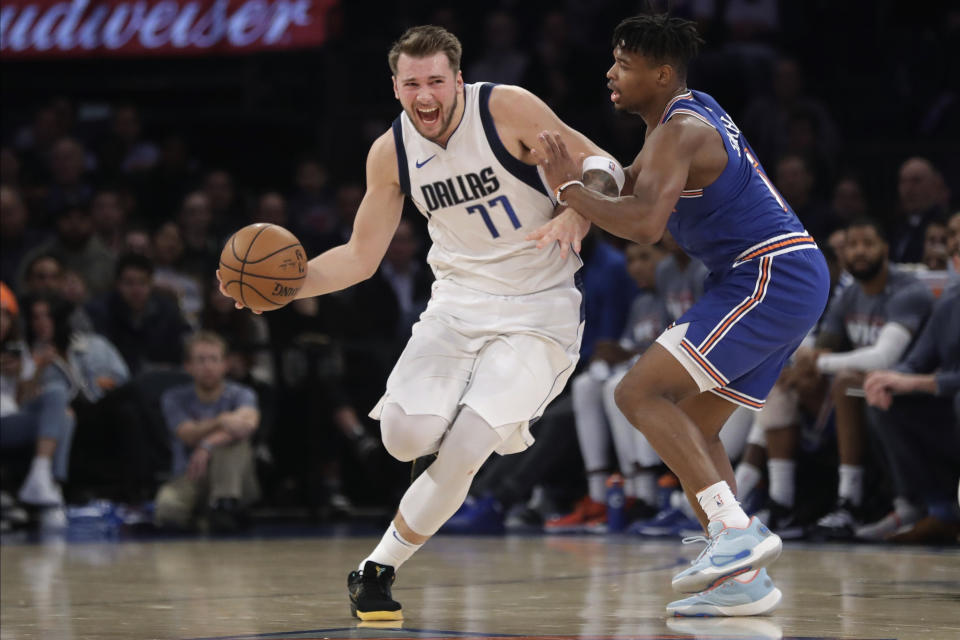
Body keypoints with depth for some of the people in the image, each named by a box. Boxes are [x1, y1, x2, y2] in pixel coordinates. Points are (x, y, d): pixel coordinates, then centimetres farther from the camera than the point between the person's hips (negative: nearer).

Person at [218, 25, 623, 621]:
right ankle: (489, 414, 15)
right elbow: (361, 257, 7)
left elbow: (602, 166, -9)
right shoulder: (391, 153, -2)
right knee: (406, 435, -20)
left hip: (538, 307, -4)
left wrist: (576, 212, -32)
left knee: (462, 453, -18)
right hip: (460, 298, 4)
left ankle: (379, 569, 1)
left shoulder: (508, 109, -15)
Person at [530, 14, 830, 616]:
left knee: (640, 392, -16)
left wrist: (571, 189, -18)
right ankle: (745, 578, 4)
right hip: (794, 279, 10)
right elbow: (631, 187, 30)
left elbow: (645, 223, -29)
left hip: (769, 278, -10)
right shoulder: (693, 113, 18)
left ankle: (737, 531, -26)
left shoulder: (680, 131, -14)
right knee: (691, 425, 11)